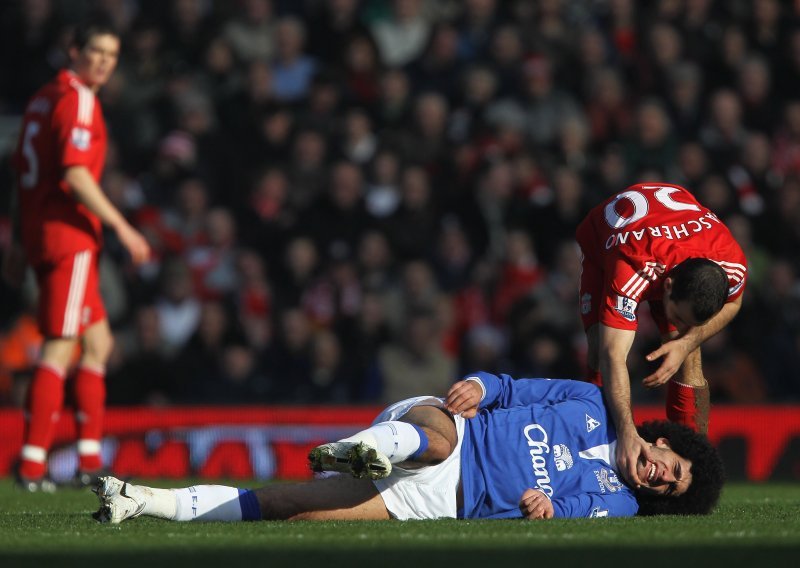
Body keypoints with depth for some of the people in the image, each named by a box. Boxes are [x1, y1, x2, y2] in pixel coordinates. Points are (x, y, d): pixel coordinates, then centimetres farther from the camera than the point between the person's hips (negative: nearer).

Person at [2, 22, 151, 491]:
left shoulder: (45, 98, 18)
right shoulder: (77, 101, -11)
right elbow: (75, 175, -21)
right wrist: (122, 227, -17)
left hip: (40, 230, 10)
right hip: (69, 236, -10)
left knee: (99, 342, 14)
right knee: (60, 350, -9)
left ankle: (90, 461, 13)